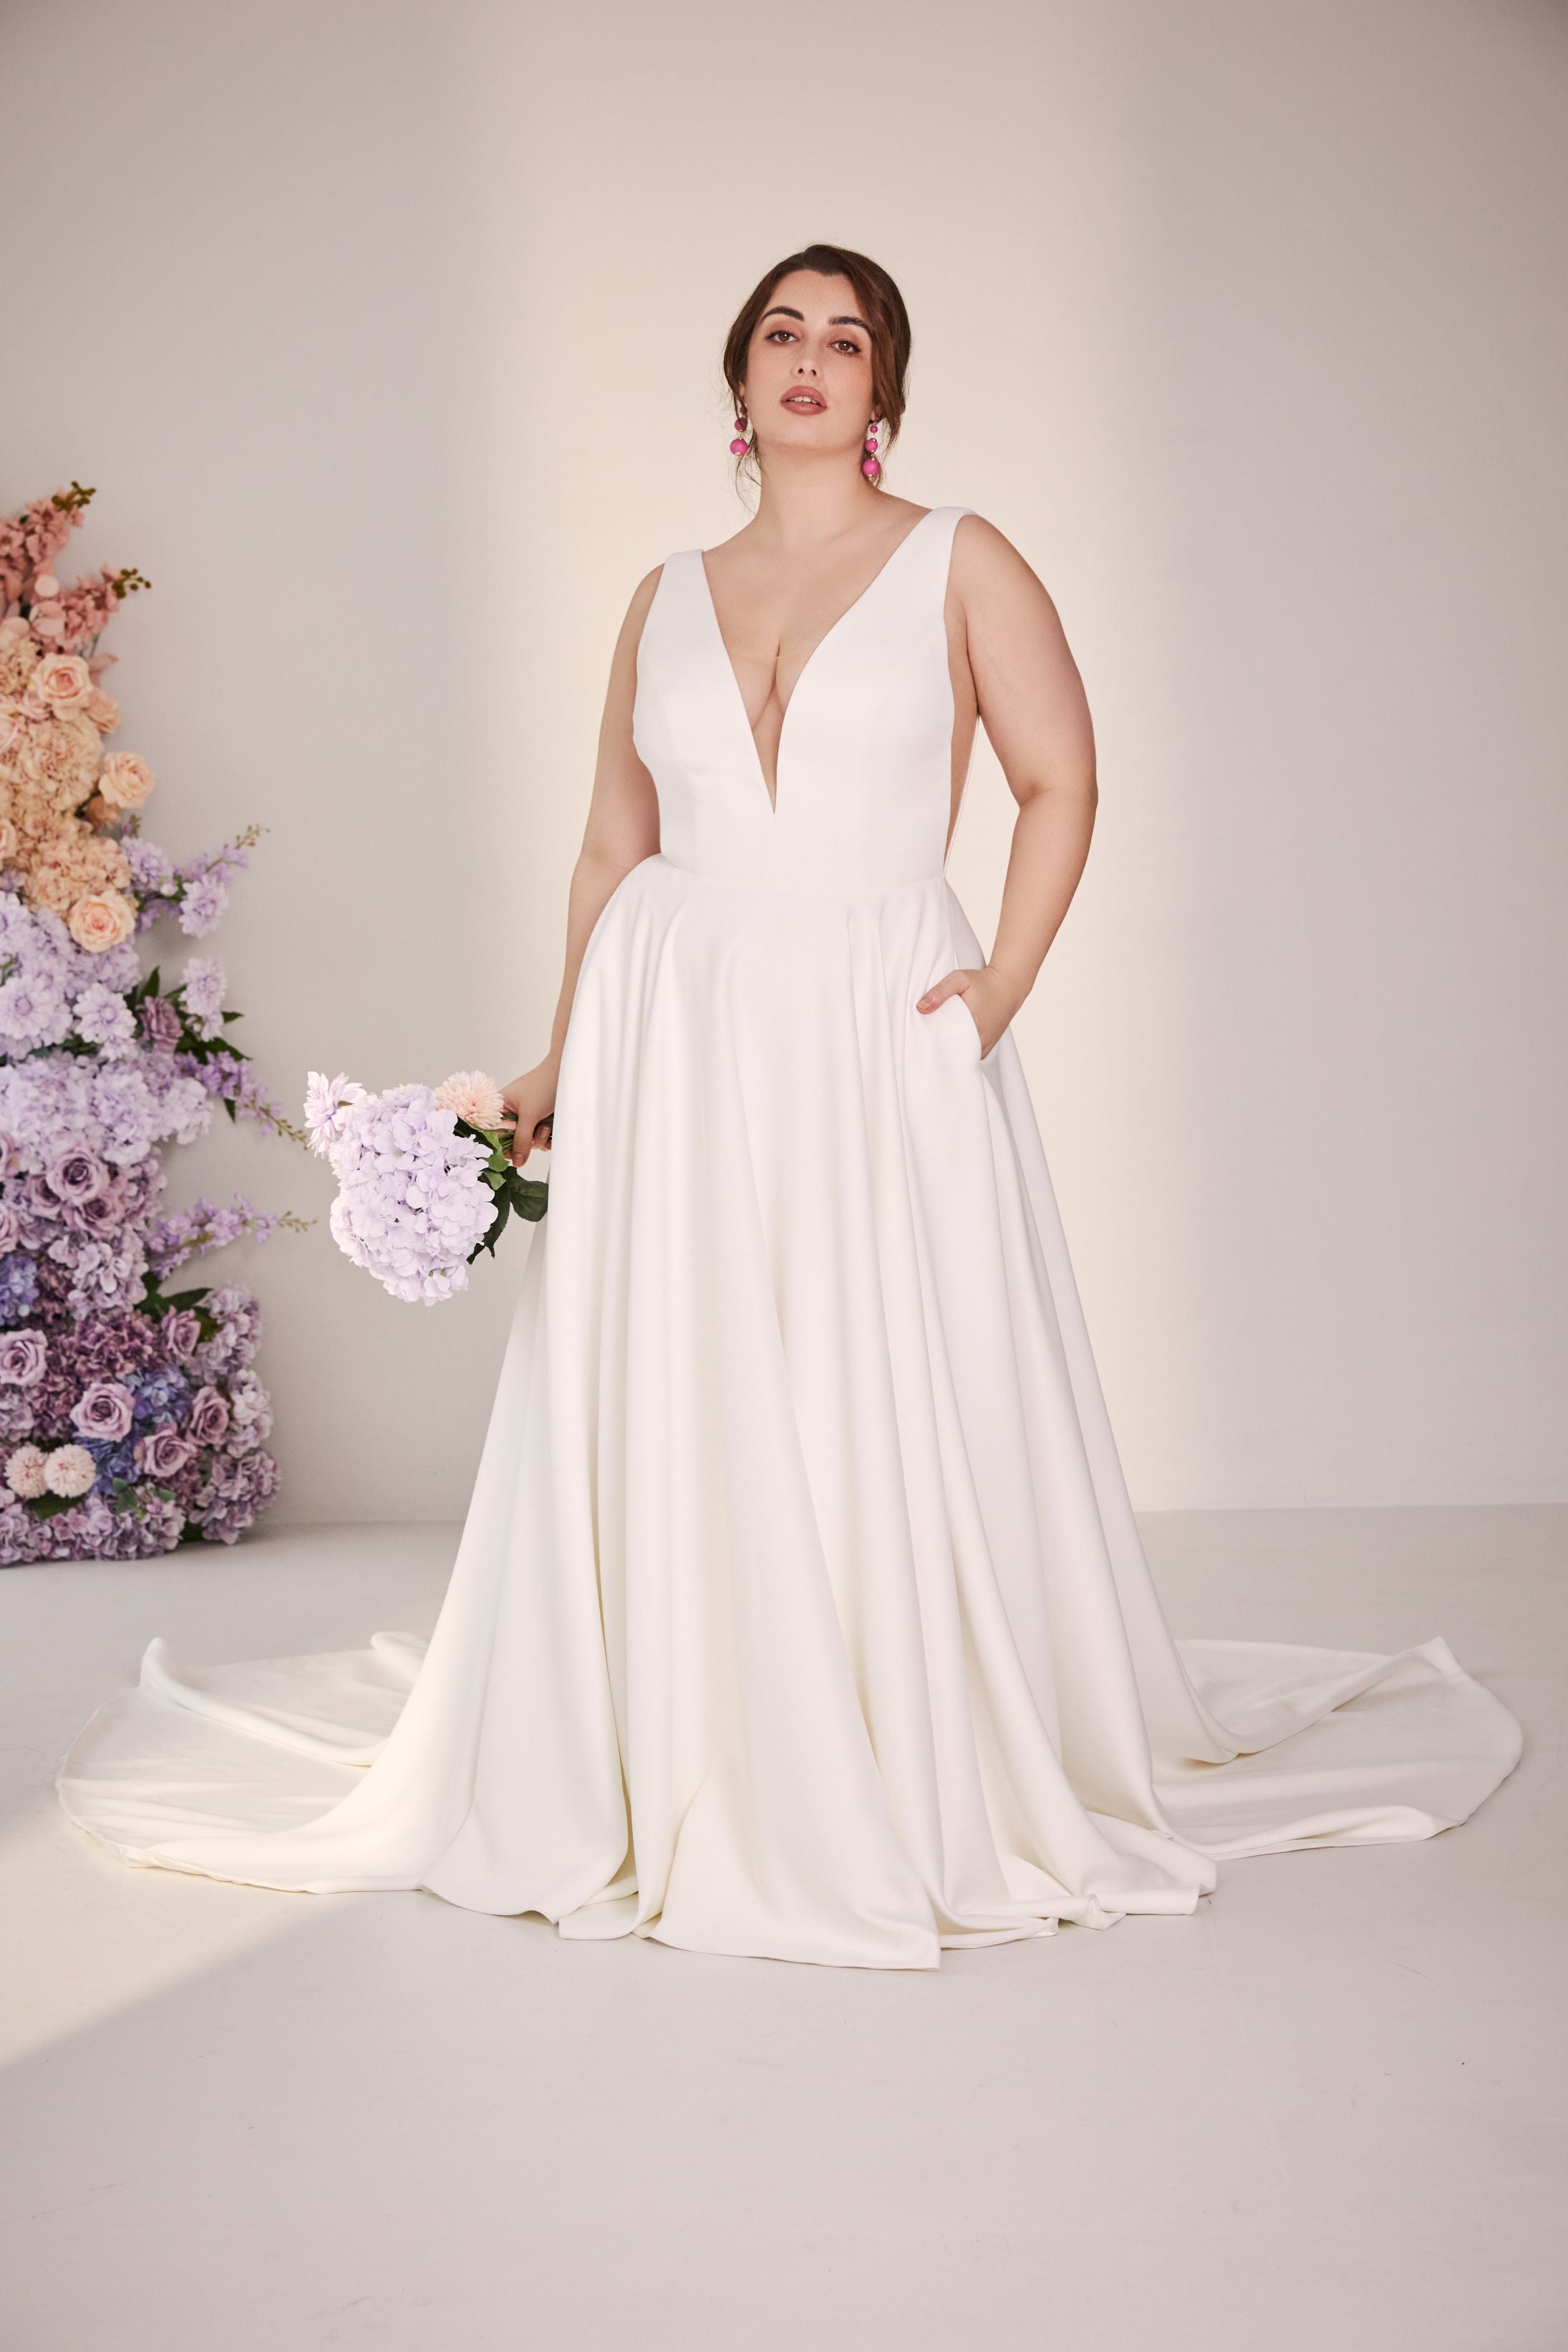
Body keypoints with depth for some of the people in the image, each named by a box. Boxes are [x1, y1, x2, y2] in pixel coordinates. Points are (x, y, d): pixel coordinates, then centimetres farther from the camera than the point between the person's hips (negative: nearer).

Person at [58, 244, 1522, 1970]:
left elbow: (1061, 783, 2)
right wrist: (562, 1058, 12)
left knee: (892, 1415, -1)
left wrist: (1003, 985, -10)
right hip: (673, 1038, 3)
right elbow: (612, 851, 16)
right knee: (668, 1418, 3)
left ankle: (933, 1793, 12)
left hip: (877, 1038, -3)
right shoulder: (669, 597, 13)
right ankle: (683, 1792, 16)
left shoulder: (959, 564, 4)